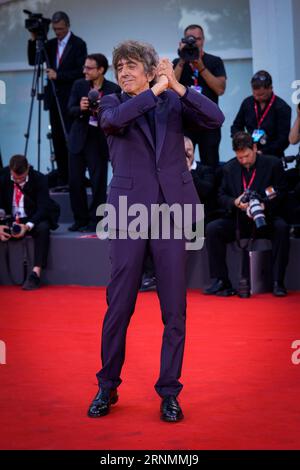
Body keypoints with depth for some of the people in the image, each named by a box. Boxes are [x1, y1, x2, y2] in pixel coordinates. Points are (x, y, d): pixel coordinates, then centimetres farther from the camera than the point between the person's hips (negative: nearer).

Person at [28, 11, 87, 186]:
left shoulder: (78, 44, -5)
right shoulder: (51, 44, 12)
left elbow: (81, 72, -12)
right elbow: (33, 61, 8)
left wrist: (58, 75, -17)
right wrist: (33, 40, -4)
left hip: (70, 99, -6)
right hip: (54, 98, 6)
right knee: (58, 138, 5)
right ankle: (62, 177, 9)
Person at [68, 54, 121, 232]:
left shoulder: (113, 89, -4)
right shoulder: (79, 85, 4)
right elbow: (70, 110, 1)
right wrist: (80, 108, -20)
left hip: (99, 141, -3)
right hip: (79, 139, 3)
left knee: (98, 182, -1)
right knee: (75, 181, 5)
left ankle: (94, 220, 10)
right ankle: (80, 219, 17)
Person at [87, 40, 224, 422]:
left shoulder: (174, 102, 9)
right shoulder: (111, 104, 7)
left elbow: (215, 119, -7)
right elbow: (114, 120, -17)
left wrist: (177, 86, -16)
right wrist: (156, 89, -16)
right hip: (129, 212, -1)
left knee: (174, 309, 2)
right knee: (119, 306, 2)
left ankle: (169, 393, 12)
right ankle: (107, 387, 18)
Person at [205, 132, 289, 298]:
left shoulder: (273, 164, -2)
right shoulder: (229, 168, 6)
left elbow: (281, 194, -4)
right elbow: (222, 196, 7)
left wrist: (264, 206, -23)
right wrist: (235, 202, -16)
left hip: (266, 219, -2)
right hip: (238, 220, 2)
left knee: (282, 228, -34)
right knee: (212, 228, -22)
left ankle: (278, 282, -26)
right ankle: (222, 281, -18)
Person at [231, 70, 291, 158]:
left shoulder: (282, 108, -4)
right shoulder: (247, 102, 9)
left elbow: (284, 139, -8)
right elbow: (236, 126, 21)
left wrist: (263, 153, -17)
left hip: (272, 156, -3)